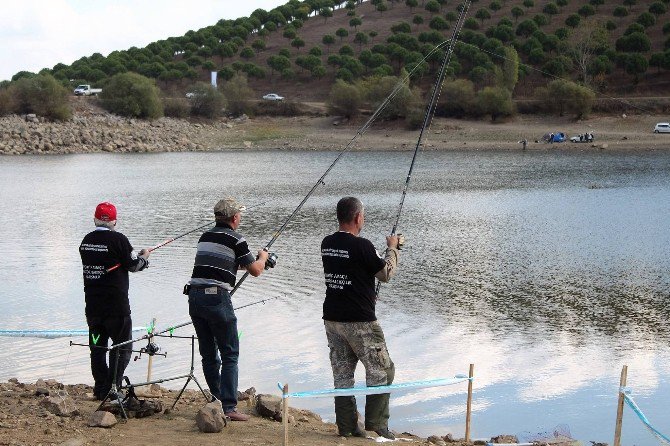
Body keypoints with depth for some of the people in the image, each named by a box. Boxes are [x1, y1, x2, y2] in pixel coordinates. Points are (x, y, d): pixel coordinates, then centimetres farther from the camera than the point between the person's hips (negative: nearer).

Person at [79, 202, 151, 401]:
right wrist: (144, 257, 16)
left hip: (92, 304, 6)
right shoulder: (118, 239, -12)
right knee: (123, 346, 4)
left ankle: (100, 389, 16)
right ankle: (111, 389, -2)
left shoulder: (86, 241, 6)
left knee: (97, 346, 12)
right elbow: (133, 266, -6)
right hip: (116, 304, -6)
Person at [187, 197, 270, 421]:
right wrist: (262, 257, 24)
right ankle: (228, 407, -5)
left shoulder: (205, 236, 17)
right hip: (217, 298, -7)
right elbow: (255, 270, 3)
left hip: (194, 295, 7)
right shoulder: (235, 240, -4)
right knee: (230, 355, -1)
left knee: (208, 354, 15)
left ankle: (217, 400, 22)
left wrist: (241, 262, 41)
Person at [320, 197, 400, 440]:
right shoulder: (361, 246, -17)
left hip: (332, 318, 7)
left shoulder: (327, 244, 5)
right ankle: (376, 426, 2)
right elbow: (385, 273, -5)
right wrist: (393, 248, 11)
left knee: (342, 373, 12)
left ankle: (347, 426, 14)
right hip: (359, 321, -7)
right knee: (381, 371, 4)